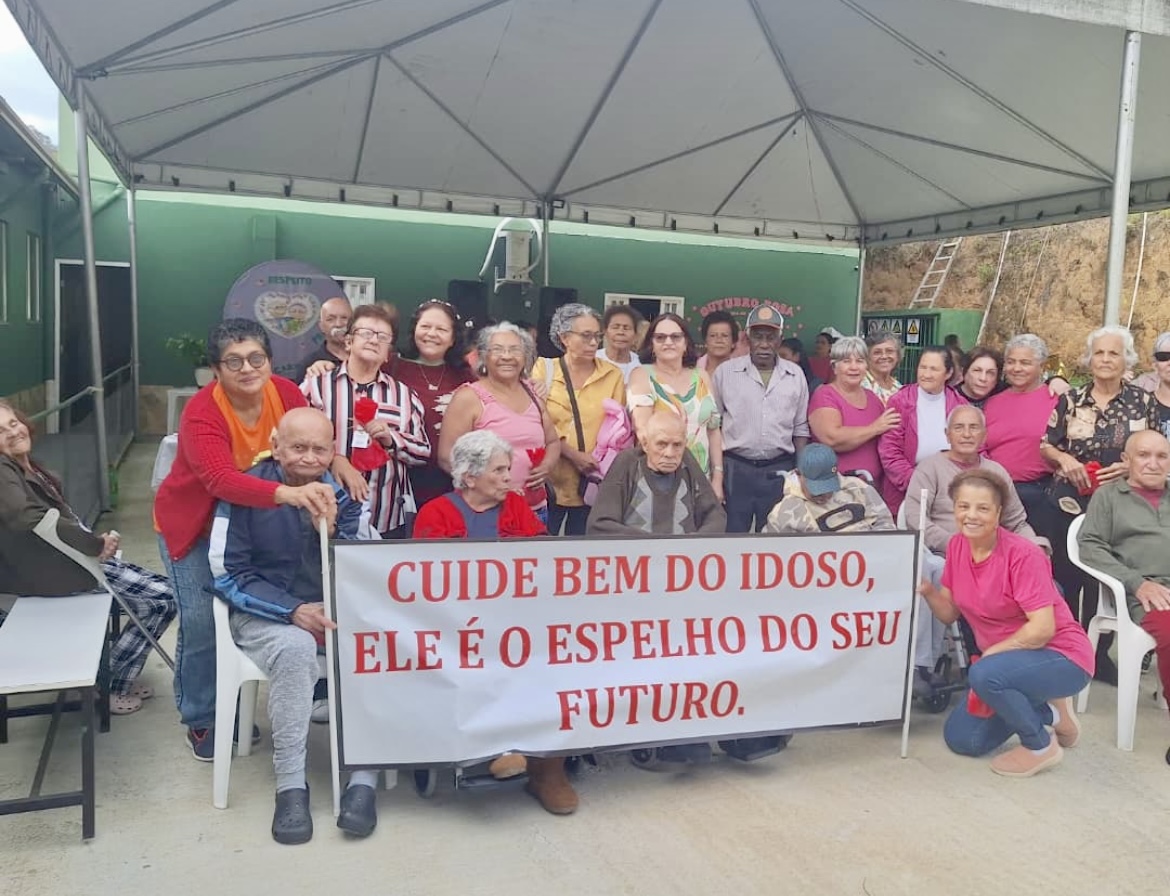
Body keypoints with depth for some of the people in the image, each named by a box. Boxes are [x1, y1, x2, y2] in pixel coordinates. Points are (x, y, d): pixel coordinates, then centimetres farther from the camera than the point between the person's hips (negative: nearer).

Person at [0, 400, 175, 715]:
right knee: (163, 599, -10)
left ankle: (119, 677, 18)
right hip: (59, 569, -9)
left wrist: (97, 542, -4)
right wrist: (95, 544, -25)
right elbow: (28, 519, -29)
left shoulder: (29, 467, 16)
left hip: (80, 556, 9)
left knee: (164, 590, 8)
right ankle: (110, 685, 4)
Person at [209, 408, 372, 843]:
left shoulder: (343, 492, 0)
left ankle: (364, 781, -21)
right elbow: (227, 574, -8)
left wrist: (332, 529, -19)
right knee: (295, 647, -36)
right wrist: (293, 610, -19)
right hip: (264, 613, -2)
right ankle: (290, 785, -25)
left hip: (335, 612, 3)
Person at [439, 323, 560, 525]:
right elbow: (447, 457, -9)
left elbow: (553, 441, 21)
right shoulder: (468, 397, -6)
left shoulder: (532, 394, 11)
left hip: (536, 508, 6)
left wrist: (547, 466, -2)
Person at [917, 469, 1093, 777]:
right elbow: (950, 614, 1)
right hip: (1007, 660, 7)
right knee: (960, 738, 3)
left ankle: (1041, 746, -7)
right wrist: (927, 590, -18)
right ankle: (1046, 711, 21)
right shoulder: (956, 547, -3)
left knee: (984, 675, -35)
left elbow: (1042, 628, -27)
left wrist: (989, 653, -21)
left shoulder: (1022, 554, -24)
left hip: (1060, 657, -7)